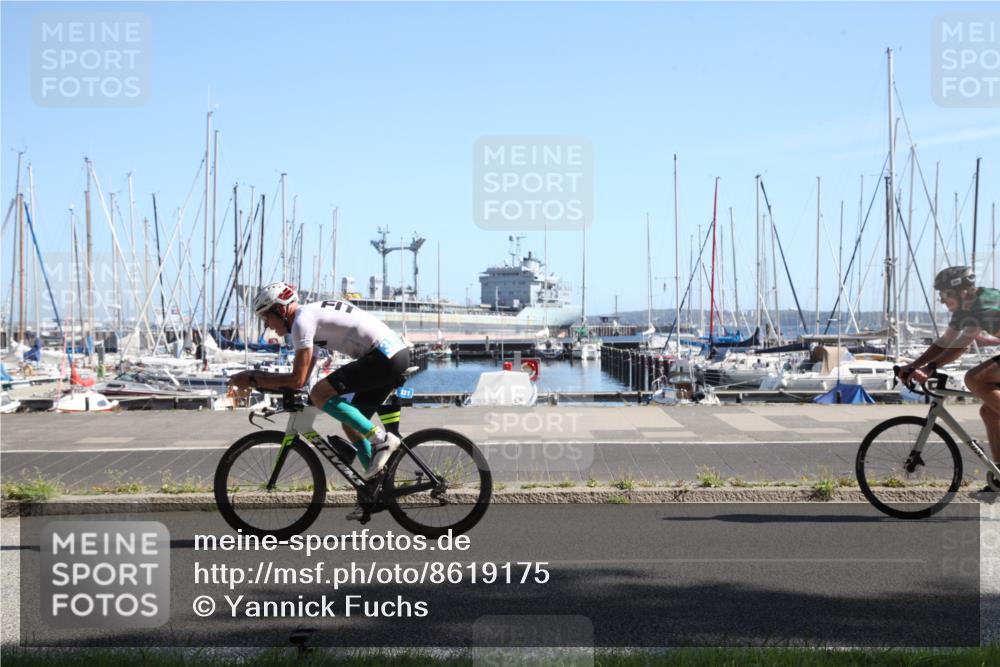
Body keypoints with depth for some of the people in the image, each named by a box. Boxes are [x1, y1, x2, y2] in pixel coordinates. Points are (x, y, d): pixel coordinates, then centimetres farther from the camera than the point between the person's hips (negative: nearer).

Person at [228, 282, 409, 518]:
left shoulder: (302, 320, -9)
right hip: (398, 353, 10)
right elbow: (303, 374, 26)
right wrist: (259, 376, 19)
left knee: (319, 394, -14)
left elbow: (297, 379, -13)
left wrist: (253, 380, -4)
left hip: (384, 355, -10)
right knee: (352, 424, 15)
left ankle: (381, 439, -13)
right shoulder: (311, 314, 22)